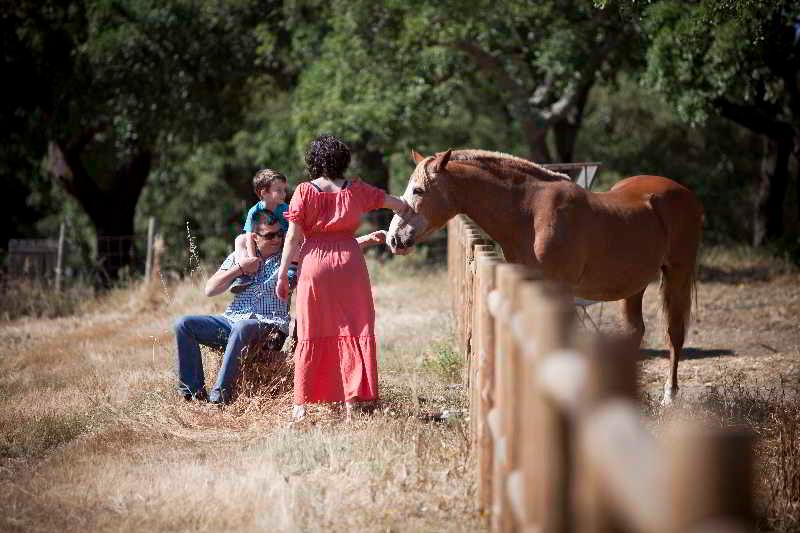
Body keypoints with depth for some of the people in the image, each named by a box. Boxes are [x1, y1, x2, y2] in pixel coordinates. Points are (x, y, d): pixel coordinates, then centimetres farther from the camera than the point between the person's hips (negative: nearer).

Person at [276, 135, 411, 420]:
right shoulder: (356, 190, 3)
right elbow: (397, 203, 12)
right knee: (354, 331, 6)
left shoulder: (304, 191, -2)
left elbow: (293, 237, -4)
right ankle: (352, 400, 3)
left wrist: (283, 275, 2)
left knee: (311, 336, 6)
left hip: (313, 264, 0)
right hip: (350, 264, 0)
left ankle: (301, 404, 7)